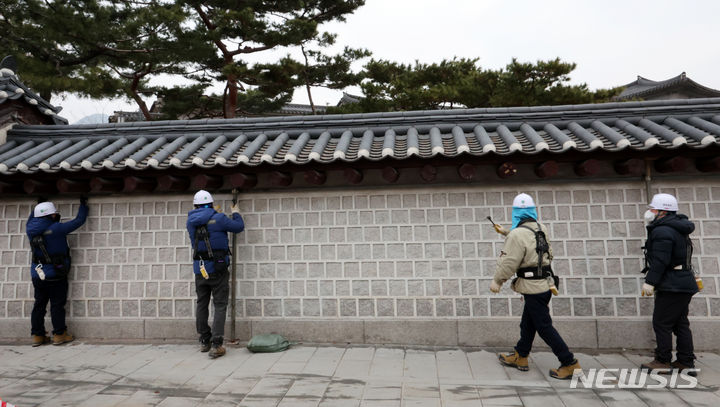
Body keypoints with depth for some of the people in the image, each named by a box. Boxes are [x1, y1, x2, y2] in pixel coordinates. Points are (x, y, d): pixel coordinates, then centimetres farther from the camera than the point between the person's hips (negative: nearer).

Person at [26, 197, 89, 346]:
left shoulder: (31, 229, 1)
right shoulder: (56, 229, -17)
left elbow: (32, 217, 26)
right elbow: (78, 221, -8)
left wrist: (39, 204, 38)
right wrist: (83, 205, 7)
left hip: (37, 274, 6)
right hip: (55, 274, -6)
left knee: (39, 304, 13)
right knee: (57, 304, 2)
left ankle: (37, 335, 19)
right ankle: (59, 334, 9)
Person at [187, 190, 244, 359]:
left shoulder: (191, 221, 2)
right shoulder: (218, 219, -11)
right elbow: (239, 226, 0)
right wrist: (236, 213, 19)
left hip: (200, 270, 5)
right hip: (218, 269, -4)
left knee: (202, 305, 16)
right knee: (220, 305, 0)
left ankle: (204, 341, 24)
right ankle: (216, 345, -7)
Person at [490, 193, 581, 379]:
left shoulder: (517, 234, -20)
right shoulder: (538, 229, 6)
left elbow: (508, 263, -18)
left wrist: (496, 281, -4)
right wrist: (506, 232, 40)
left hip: (533, 287, -9)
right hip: (543, 285, 9)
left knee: (544, 327, 0)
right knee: (527, 324, 19)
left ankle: (570, 364, 7)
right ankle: (520, 357, 31)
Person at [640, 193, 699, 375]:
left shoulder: (662, 231, -17)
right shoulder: (678, 229, 16)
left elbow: (660, 261, -23)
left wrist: (650, 282, -19)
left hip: (672, 286, -10)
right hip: (684, 284, 10)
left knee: (661, 323, -3)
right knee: (680, 323, 14)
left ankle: (663, 362, 3)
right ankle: (686, 362, 19)